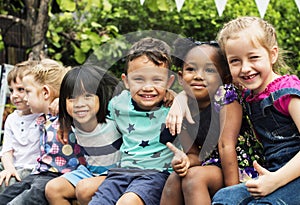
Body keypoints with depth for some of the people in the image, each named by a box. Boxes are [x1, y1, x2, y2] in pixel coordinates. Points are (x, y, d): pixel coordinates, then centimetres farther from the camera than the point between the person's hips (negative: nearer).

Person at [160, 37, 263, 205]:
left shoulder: (225, 96, -14)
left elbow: (226, 145, -20)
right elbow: (195, 154, 5)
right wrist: (185, 160, -20)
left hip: (239, 171, -5)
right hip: (212, 167, 5)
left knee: (194, 176, -27)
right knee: (175, 178, -18)